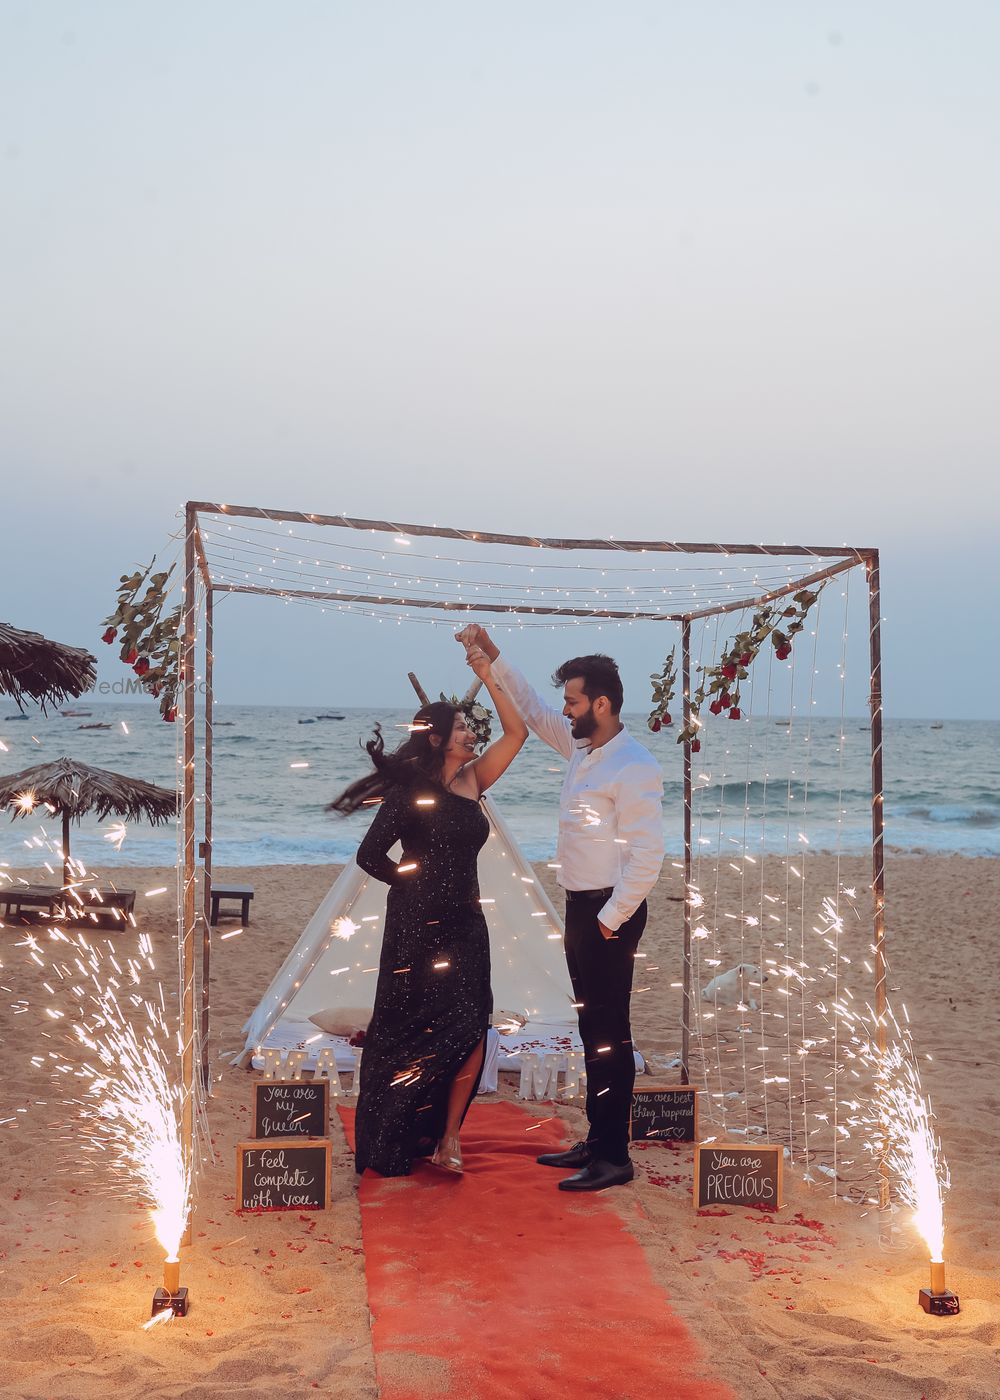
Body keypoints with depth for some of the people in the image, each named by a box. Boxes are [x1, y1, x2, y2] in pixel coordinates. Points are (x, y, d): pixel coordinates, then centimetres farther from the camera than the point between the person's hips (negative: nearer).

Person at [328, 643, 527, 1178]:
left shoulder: (472, 781, 8)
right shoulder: (410, 791, -8)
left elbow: (516, 732, 8)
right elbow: (370, 855, -9)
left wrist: (488, 674, 4)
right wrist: (420, 884, -1)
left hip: (465, 927, 5)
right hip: (419, 929, -5)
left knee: (470, 1033, -2)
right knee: (413, 1036, 1)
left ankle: (447, 1137, 10)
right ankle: (389, 1147, 15)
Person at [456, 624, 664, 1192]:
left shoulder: (635, 767, -17)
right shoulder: (581, 746, 9)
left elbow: (647, 855, -21)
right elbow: (532, 709, 25)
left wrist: (610, 920, -18)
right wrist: (492, 655, 21)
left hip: (610, 911, -9)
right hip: (582, 905, 9)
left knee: (610, 1033, -3)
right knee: (593, 1030, 15)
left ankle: (614, 1157, 5)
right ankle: (596, 1141, 25)